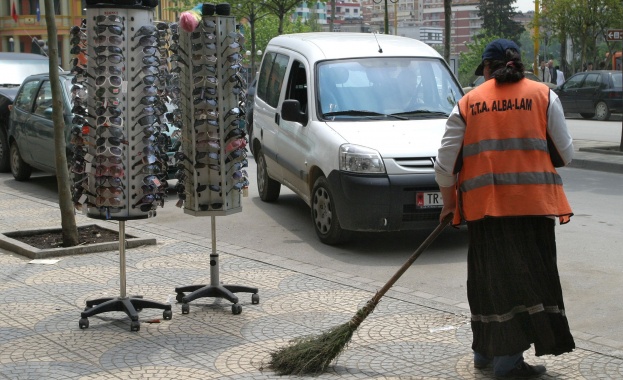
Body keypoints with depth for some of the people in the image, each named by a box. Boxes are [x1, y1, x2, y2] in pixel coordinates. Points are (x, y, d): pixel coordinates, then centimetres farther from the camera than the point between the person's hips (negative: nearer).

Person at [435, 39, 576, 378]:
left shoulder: (467, 103, 7)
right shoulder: (544, 95, 4)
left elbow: (445, 163, 5)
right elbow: (565, 154, 3)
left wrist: (449, 202, 18)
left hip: (482, 204, 2)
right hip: (531, 201, -2)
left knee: (489, 276, 14)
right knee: (527, 275, 4)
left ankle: (485, 352, 26)